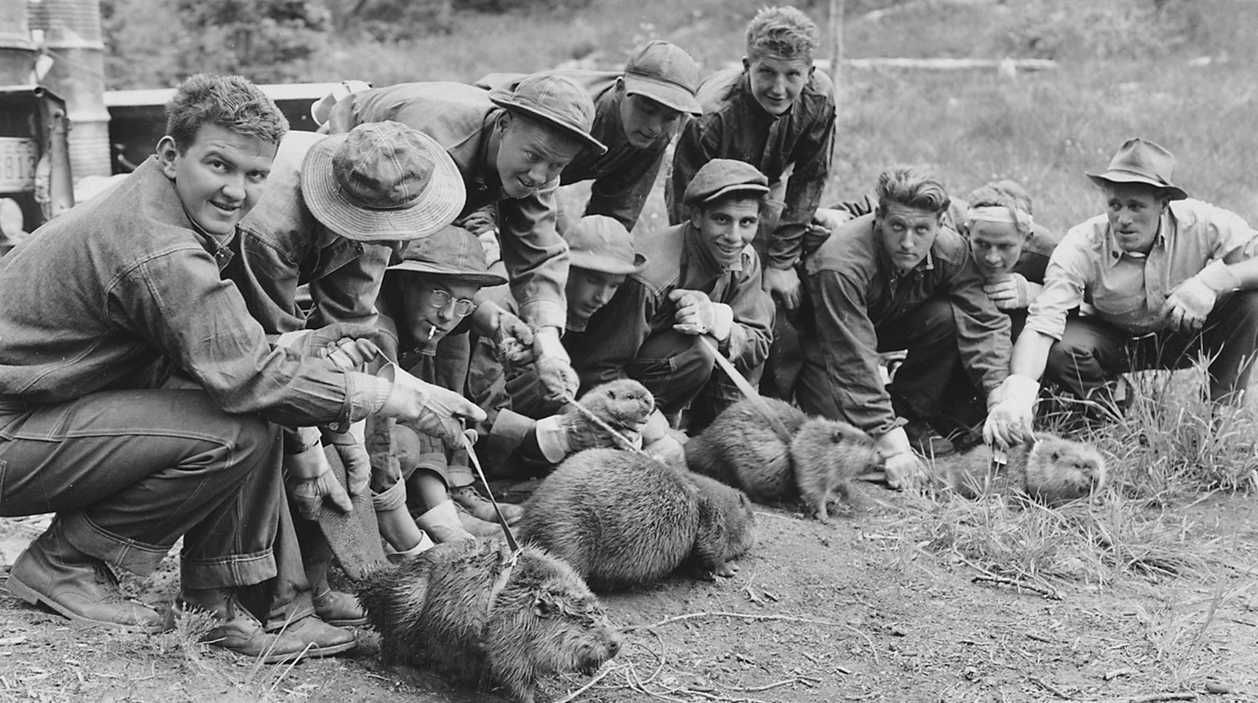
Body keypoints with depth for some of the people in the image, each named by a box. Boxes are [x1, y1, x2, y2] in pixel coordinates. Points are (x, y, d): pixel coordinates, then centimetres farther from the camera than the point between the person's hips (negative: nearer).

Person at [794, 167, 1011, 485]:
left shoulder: (950, 250, -21)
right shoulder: (841, 266, -37)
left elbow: (985, 323, -22)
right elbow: (853, 362, -39)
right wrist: (892, 446, -43)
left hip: (890, 325, 5)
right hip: (822, 338, -5)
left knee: (948, 317, -24)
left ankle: (910, 418, -6)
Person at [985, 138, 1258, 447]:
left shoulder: (1199, 223, -24)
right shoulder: (1082, 246, -27)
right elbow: (1041, 326, -35)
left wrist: (1213, 280, -44)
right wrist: (1017, 395, -53)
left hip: (1184, 337, 1)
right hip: (1115, 342, -1)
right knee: (1056, 351, -32)